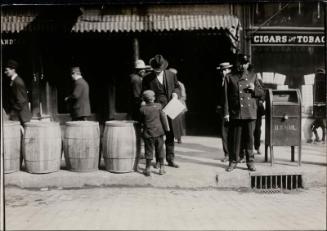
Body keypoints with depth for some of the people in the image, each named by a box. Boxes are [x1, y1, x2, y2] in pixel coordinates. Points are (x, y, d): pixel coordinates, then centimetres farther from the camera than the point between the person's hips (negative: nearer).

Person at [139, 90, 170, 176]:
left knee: (149, 151, 6)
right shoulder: (158, 106, -5)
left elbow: (141, 121, 2)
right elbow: (163, 117, -2)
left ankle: (148, 169, 11)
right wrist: (167, 128, 7)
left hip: (148, 133, -1)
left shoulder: (142, 109, -8)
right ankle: (162, 168, 17)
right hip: (159, 132, 1)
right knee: (160, 150, 11)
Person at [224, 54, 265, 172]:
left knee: (249, 138, 5)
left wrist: (254, 89, -6)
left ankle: (250, 162, 15)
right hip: (235, 113, -1)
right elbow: (226, 96, 4)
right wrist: (226, 112, -3)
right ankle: (233, 161, 15)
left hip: (250, 113, 1)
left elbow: (262, 92, 16)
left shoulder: (253, 76, 14)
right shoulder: (230, 77, 7)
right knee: (234, 138, 3)